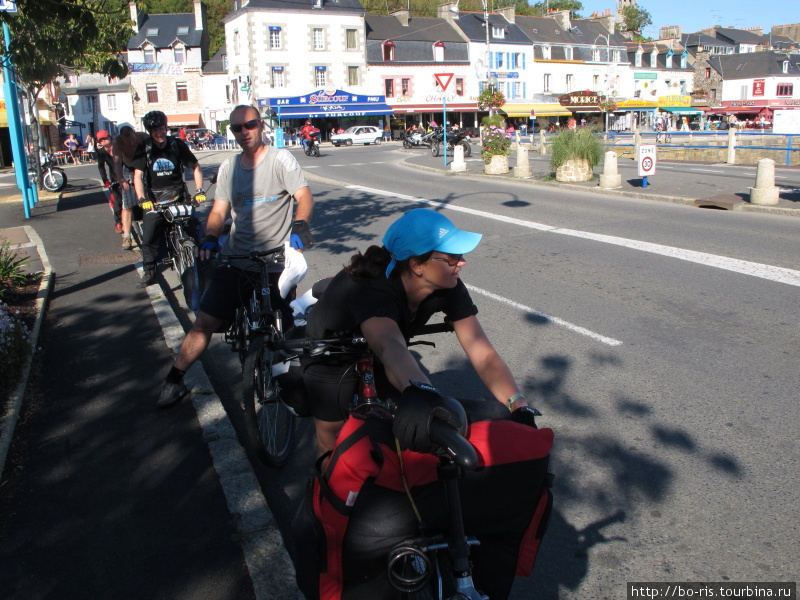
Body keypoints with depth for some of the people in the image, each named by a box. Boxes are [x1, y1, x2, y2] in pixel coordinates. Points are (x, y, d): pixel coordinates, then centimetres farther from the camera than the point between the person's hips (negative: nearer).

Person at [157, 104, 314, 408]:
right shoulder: (228, 167, 13)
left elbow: (304, 197, -11)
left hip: (275, 261, -3)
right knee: (204, 322, 1)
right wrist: (210, 237, -10)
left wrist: (300, 225, -31)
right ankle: (174, 380, 14)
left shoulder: (280, 159, -1)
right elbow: (219, 210, 11)